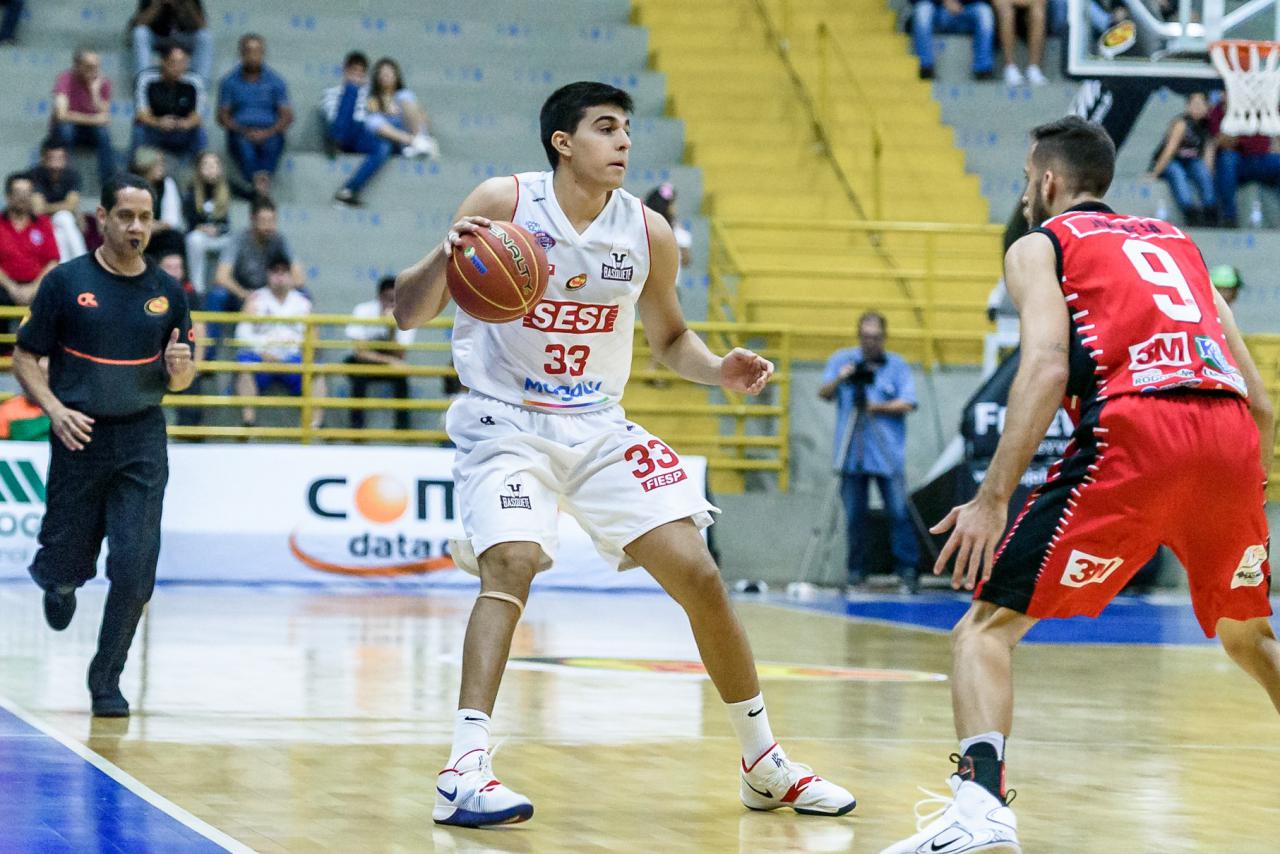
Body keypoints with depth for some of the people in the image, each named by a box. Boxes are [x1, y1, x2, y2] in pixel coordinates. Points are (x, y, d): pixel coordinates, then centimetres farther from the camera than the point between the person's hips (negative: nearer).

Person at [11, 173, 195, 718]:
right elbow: (24, 357, 1)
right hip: (79, 439, -1)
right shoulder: (66, 282, -3)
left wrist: (179, 369, -11)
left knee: (135, 571, -9)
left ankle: (106, 680, 6)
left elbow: (179, 382, 13)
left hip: (142, 443, 1)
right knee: (70, 564, 5)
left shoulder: (166, 293, 6)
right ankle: (57, 581, 44)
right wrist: (55, 408, -15)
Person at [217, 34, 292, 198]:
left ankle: (262, 179, -55)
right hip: (241, 131, -1)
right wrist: (244, 131, -13)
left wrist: (268, 132, -16)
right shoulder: (230, 81, 11)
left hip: (269, 132, 1)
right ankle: (262, 184, -53)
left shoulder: (275, 81, 12)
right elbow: (223, 116, 6)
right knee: (243, 144, -36)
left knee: (272, 144, -35)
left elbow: (287, 116, 4)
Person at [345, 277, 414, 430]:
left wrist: (392, 328, -32)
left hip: (389, 366, 2)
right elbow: (361, 352, -25)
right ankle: (357, 424, -29)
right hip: (362, 364, -2)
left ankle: (402, 424, -22)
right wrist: (388, 360, -34)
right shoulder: (363, 311, -20)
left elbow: (398, 357, -21)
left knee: (401, 373, -29)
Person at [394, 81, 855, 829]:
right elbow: (410, 314, -12)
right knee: (512, 562, -29)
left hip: (598, 426, 4)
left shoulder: (647, 232, -3)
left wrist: (719, 370, -7)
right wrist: (445, 259, -33)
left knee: (699, 575, -1)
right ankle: (465, 773, -31)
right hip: (505, 423, -4)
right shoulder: (505, 203, -13)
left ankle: (766, 767, 15)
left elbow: (670, 335, 14)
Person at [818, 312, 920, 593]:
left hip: (888, 455, -1)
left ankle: (907, 571, -5)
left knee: (899, 514, -8)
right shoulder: (842, 360, 12)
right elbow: (823, 394, 2)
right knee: (854, 516, 0)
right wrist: (839, 380, -18)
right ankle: (856, 572, 7)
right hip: (852, 454, 1)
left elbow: (907, 404, 0)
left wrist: (878, 407, -13)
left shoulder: (898, 365, 8)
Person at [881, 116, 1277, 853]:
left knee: (988, 627, 0)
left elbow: (1047, 365, -4)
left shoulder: (1041, 245, 15)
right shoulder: (1178, 242, 30)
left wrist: (993, 497, -9)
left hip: (1134, 434, -5)